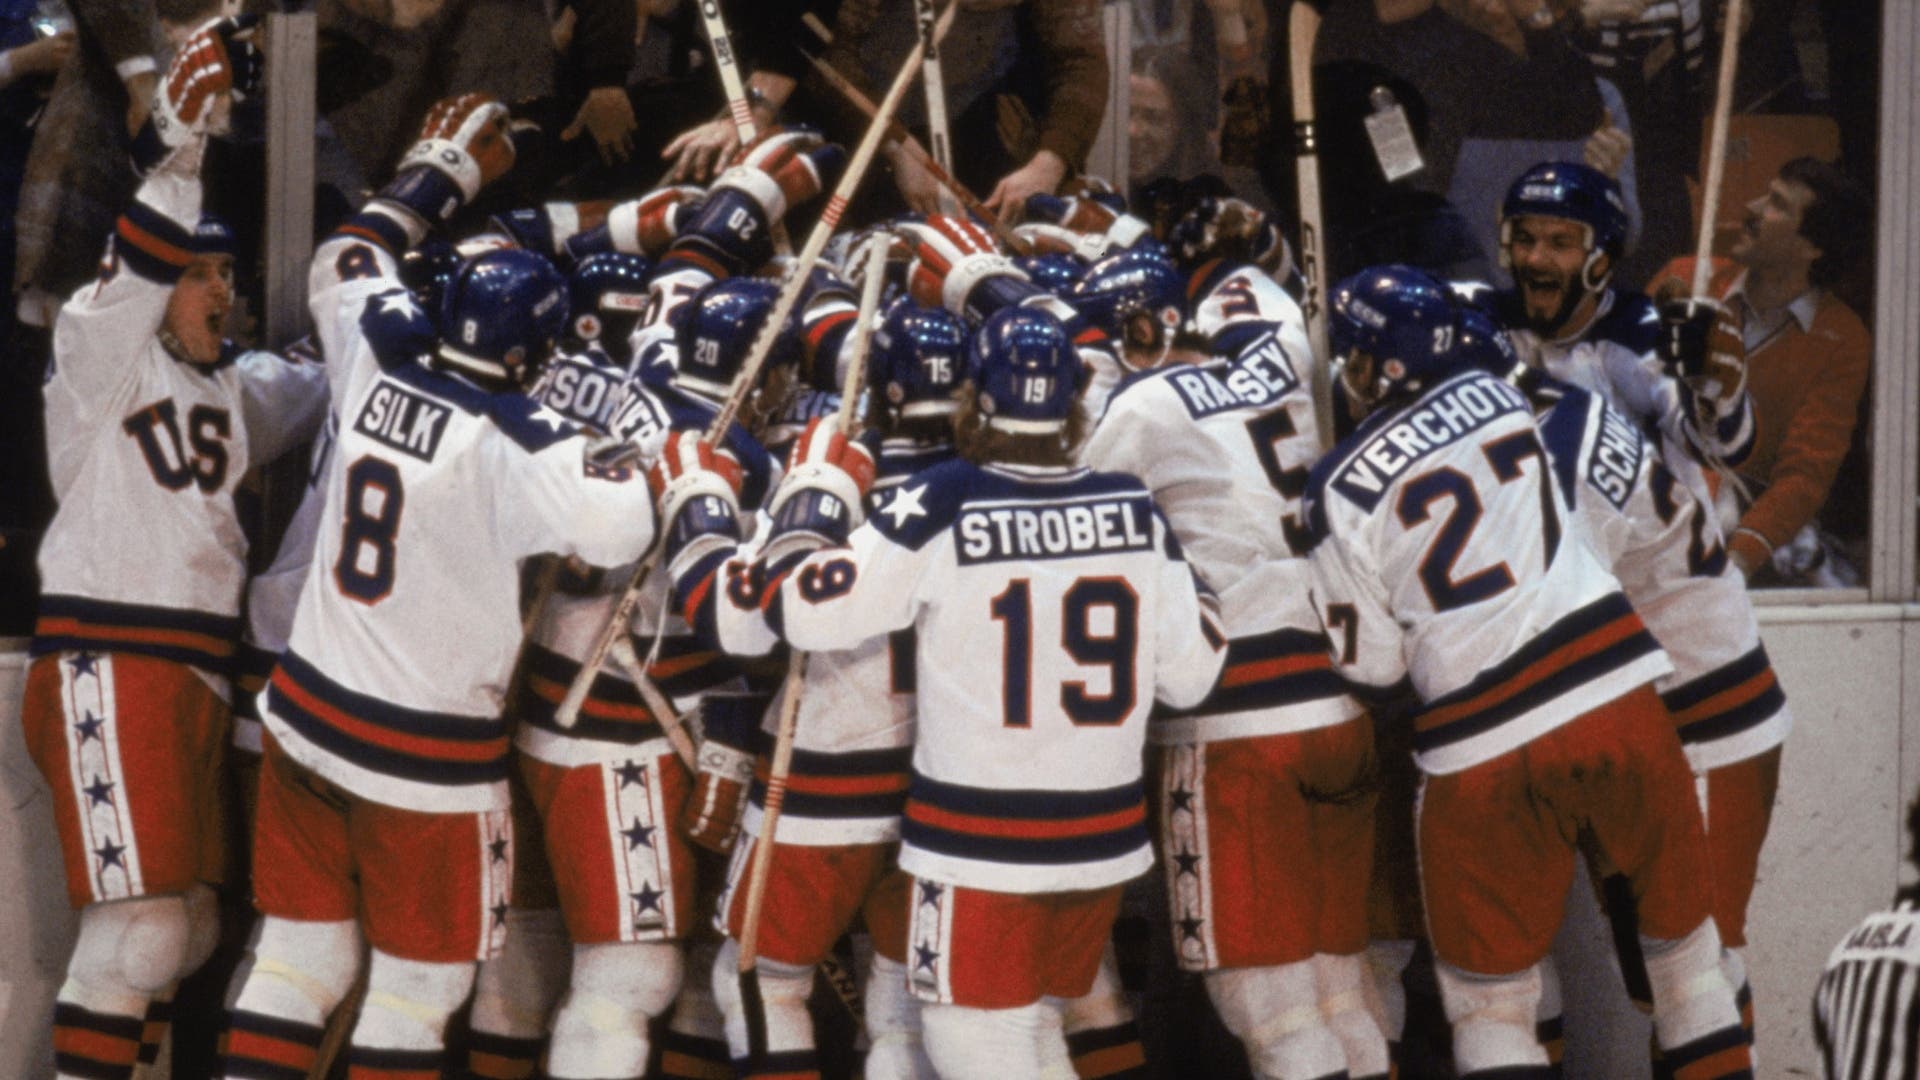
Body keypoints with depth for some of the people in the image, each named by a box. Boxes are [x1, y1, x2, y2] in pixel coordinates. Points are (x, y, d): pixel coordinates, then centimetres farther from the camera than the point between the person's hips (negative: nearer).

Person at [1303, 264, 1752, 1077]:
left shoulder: (1342, 488, -3)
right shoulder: (1494, 395, 9)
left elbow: (1370, 666, 1)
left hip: (1486, 743, -3)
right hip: (1616, 691, 3)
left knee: (1489, 994, 8)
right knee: (1679, 925, 15)